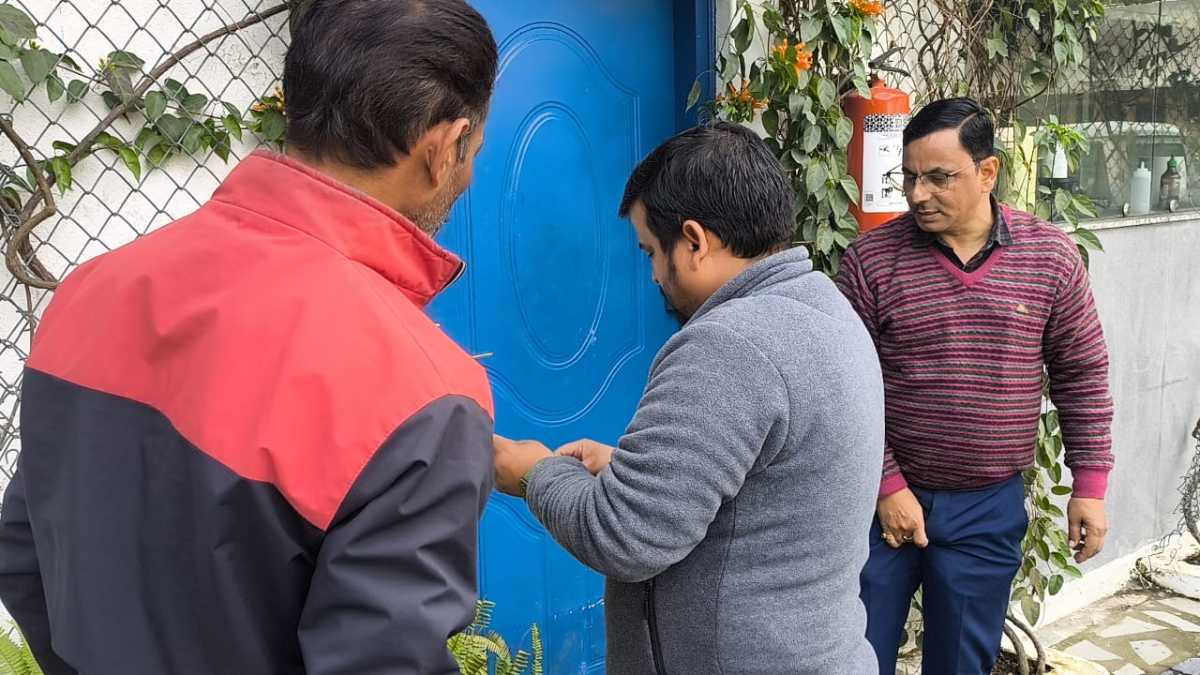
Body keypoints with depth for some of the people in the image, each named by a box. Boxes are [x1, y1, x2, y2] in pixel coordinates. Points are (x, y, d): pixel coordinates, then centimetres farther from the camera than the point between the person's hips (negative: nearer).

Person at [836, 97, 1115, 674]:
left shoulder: (1051, 256, -3)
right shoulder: (870, 259, -9)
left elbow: (1081, 374, 4)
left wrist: (1090, 485, 3)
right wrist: (888, 486, -10)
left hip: (989, 509, 1)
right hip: (884, 498, -1)